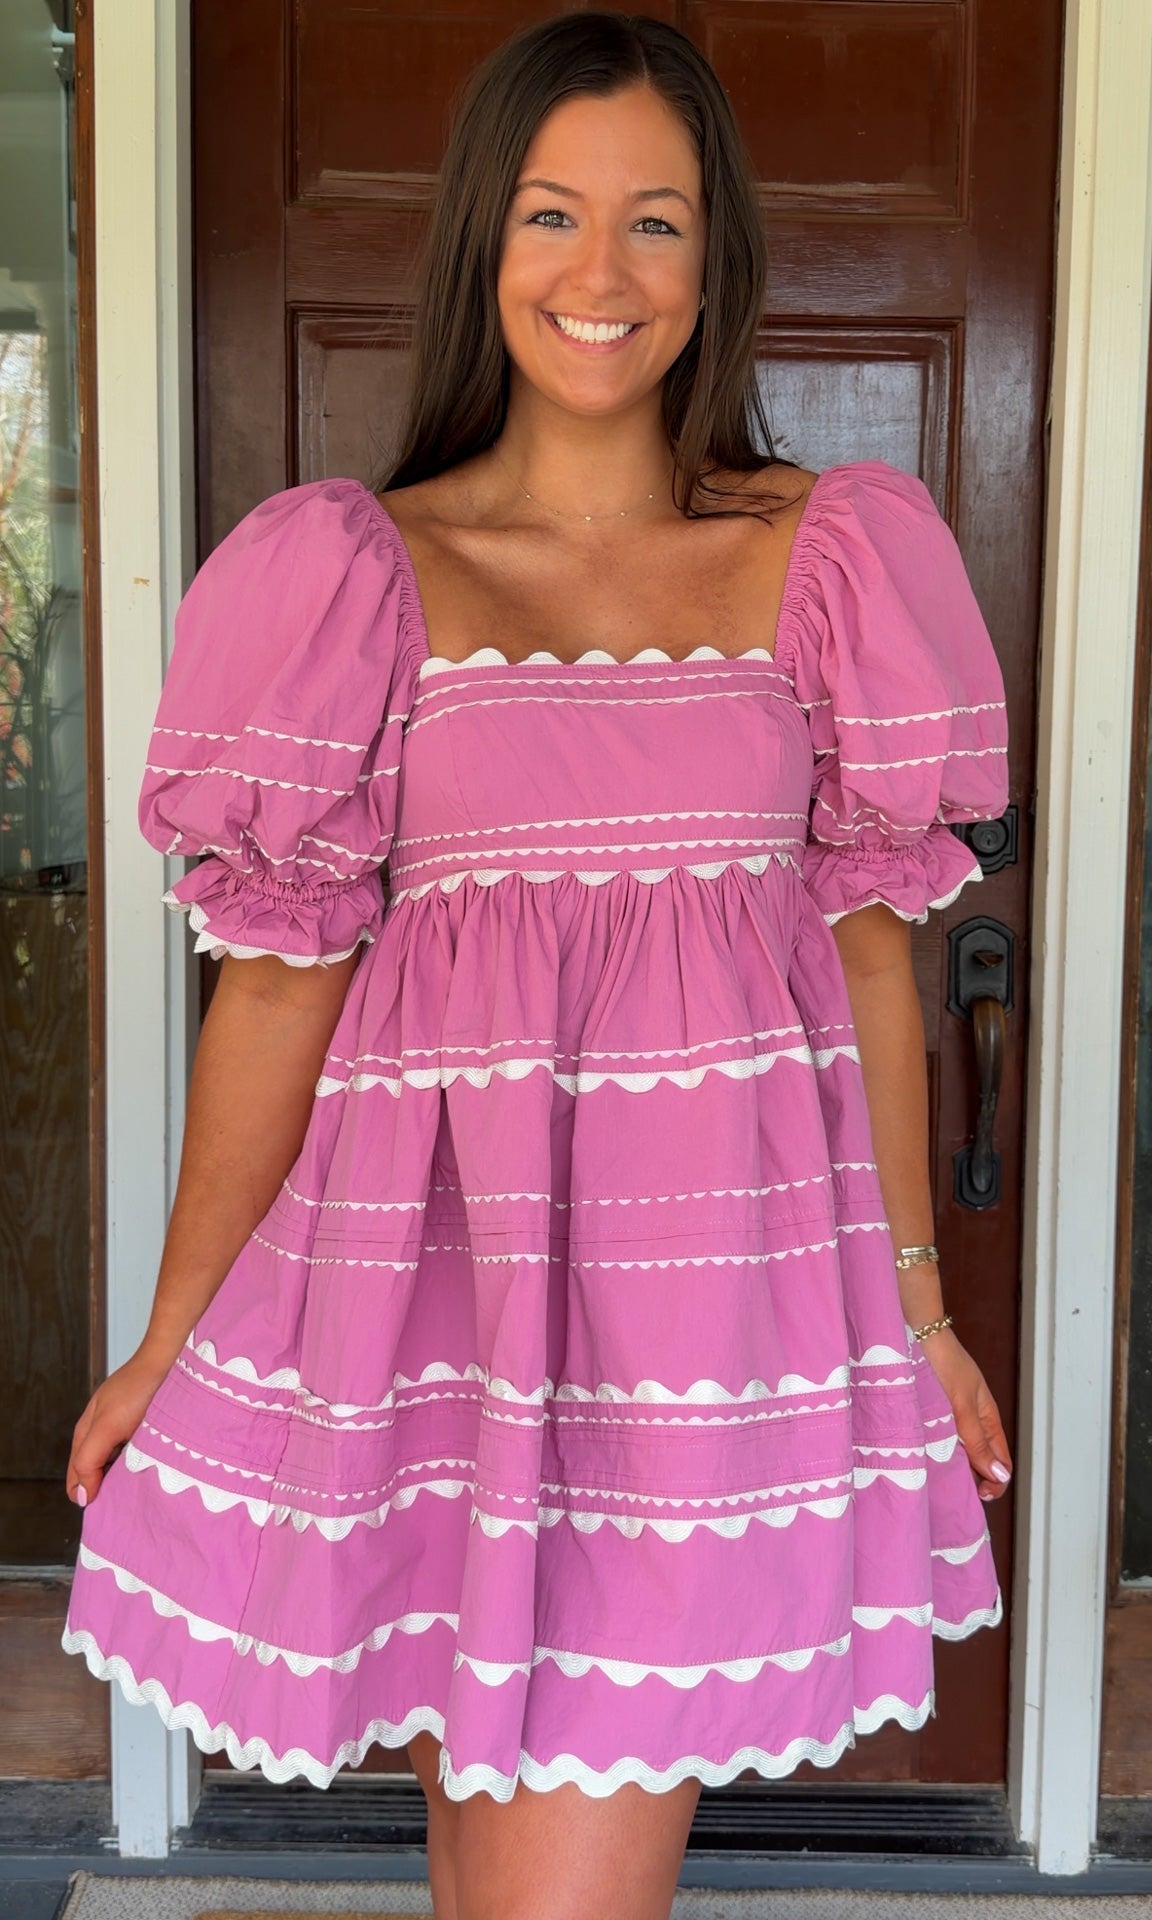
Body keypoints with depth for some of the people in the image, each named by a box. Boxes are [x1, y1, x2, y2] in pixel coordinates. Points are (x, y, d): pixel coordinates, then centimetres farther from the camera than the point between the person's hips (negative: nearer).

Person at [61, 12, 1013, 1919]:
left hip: (716, 1262, 0)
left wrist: (917, 1294, 11)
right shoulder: (362, 574, 1)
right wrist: (170, 1340, 5)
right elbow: (279, 978, 2)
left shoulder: (826, 558, 6)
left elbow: (869, 946, 9)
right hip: (447, 1256, 0)